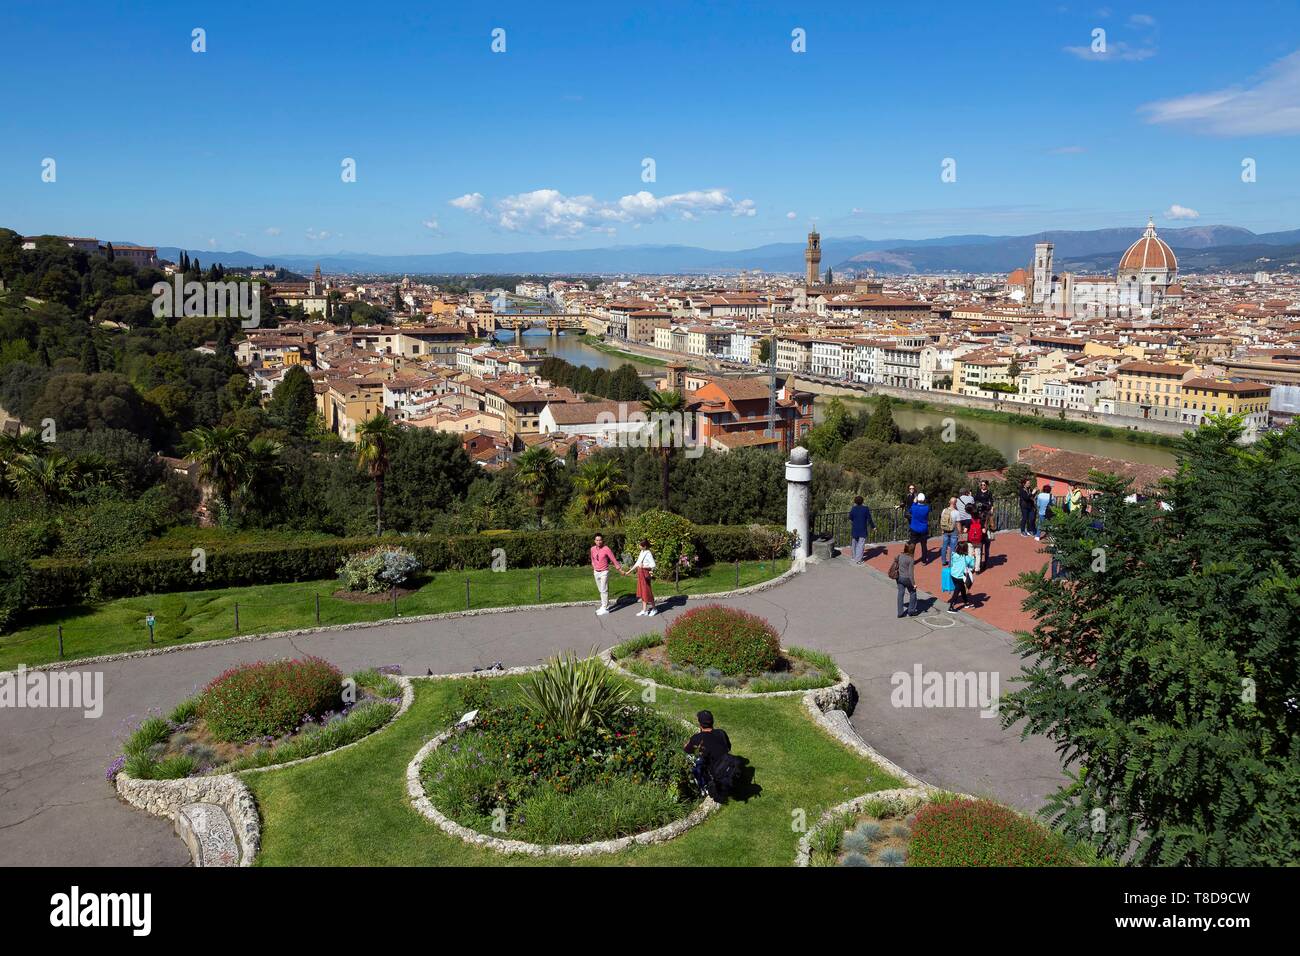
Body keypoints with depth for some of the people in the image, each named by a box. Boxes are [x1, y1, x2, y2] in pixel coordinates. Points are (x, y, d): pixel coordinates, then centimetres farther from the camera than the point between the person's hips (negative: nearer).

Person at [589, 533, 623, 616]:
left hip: (604, 572, -6)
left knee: (604, 590, -7)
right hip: (596, 572, 6)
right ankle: (603, 606, 20)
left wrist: (620, 569, -10)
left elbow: (614, 559, -12)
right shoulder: (593, 549, 1)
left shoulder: (606, 549, -15)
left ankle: (605, 608, -5)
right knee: (600, 590, 12)